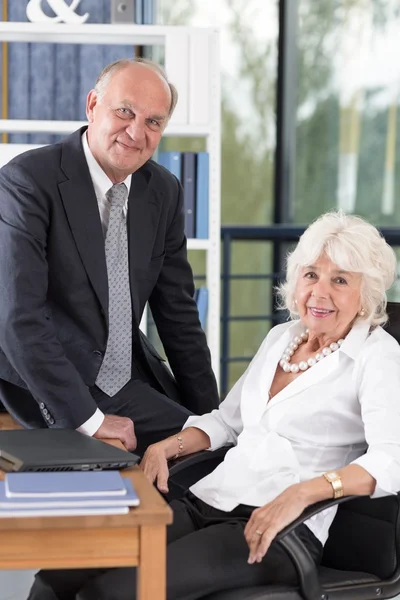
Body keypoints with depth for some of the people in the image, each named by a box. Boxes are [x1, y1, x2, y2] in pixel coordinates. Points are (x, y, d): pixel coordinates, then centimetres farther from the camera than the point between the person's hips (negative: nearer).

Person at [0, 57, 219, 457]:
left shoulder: (164, 192, 5)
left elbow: (178, 313, 11)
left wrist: (208, 417, 6)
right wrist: (89, 419, -23)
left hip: (132, 381, 7)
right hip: (48, 391, -6)